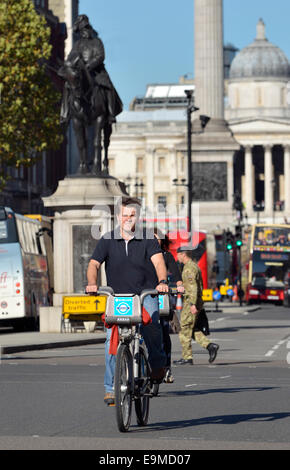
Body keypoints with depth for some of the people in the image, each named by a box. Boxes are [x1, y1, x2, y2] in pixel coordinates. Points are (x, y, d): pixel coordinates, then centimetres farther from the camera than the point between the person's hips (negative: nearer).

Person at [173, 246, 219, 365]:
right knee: (192, 330, 12)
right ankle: (210, 345, 1)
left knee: (185, 330, -3)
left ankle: (187, 357, 0)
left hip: (190, 302, -10)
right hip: (197, 302, 10)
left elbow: (193, 287, -22)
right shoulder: (194, 266, 18)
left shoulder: (189, 268, -14)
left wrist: (192, 304, -27)